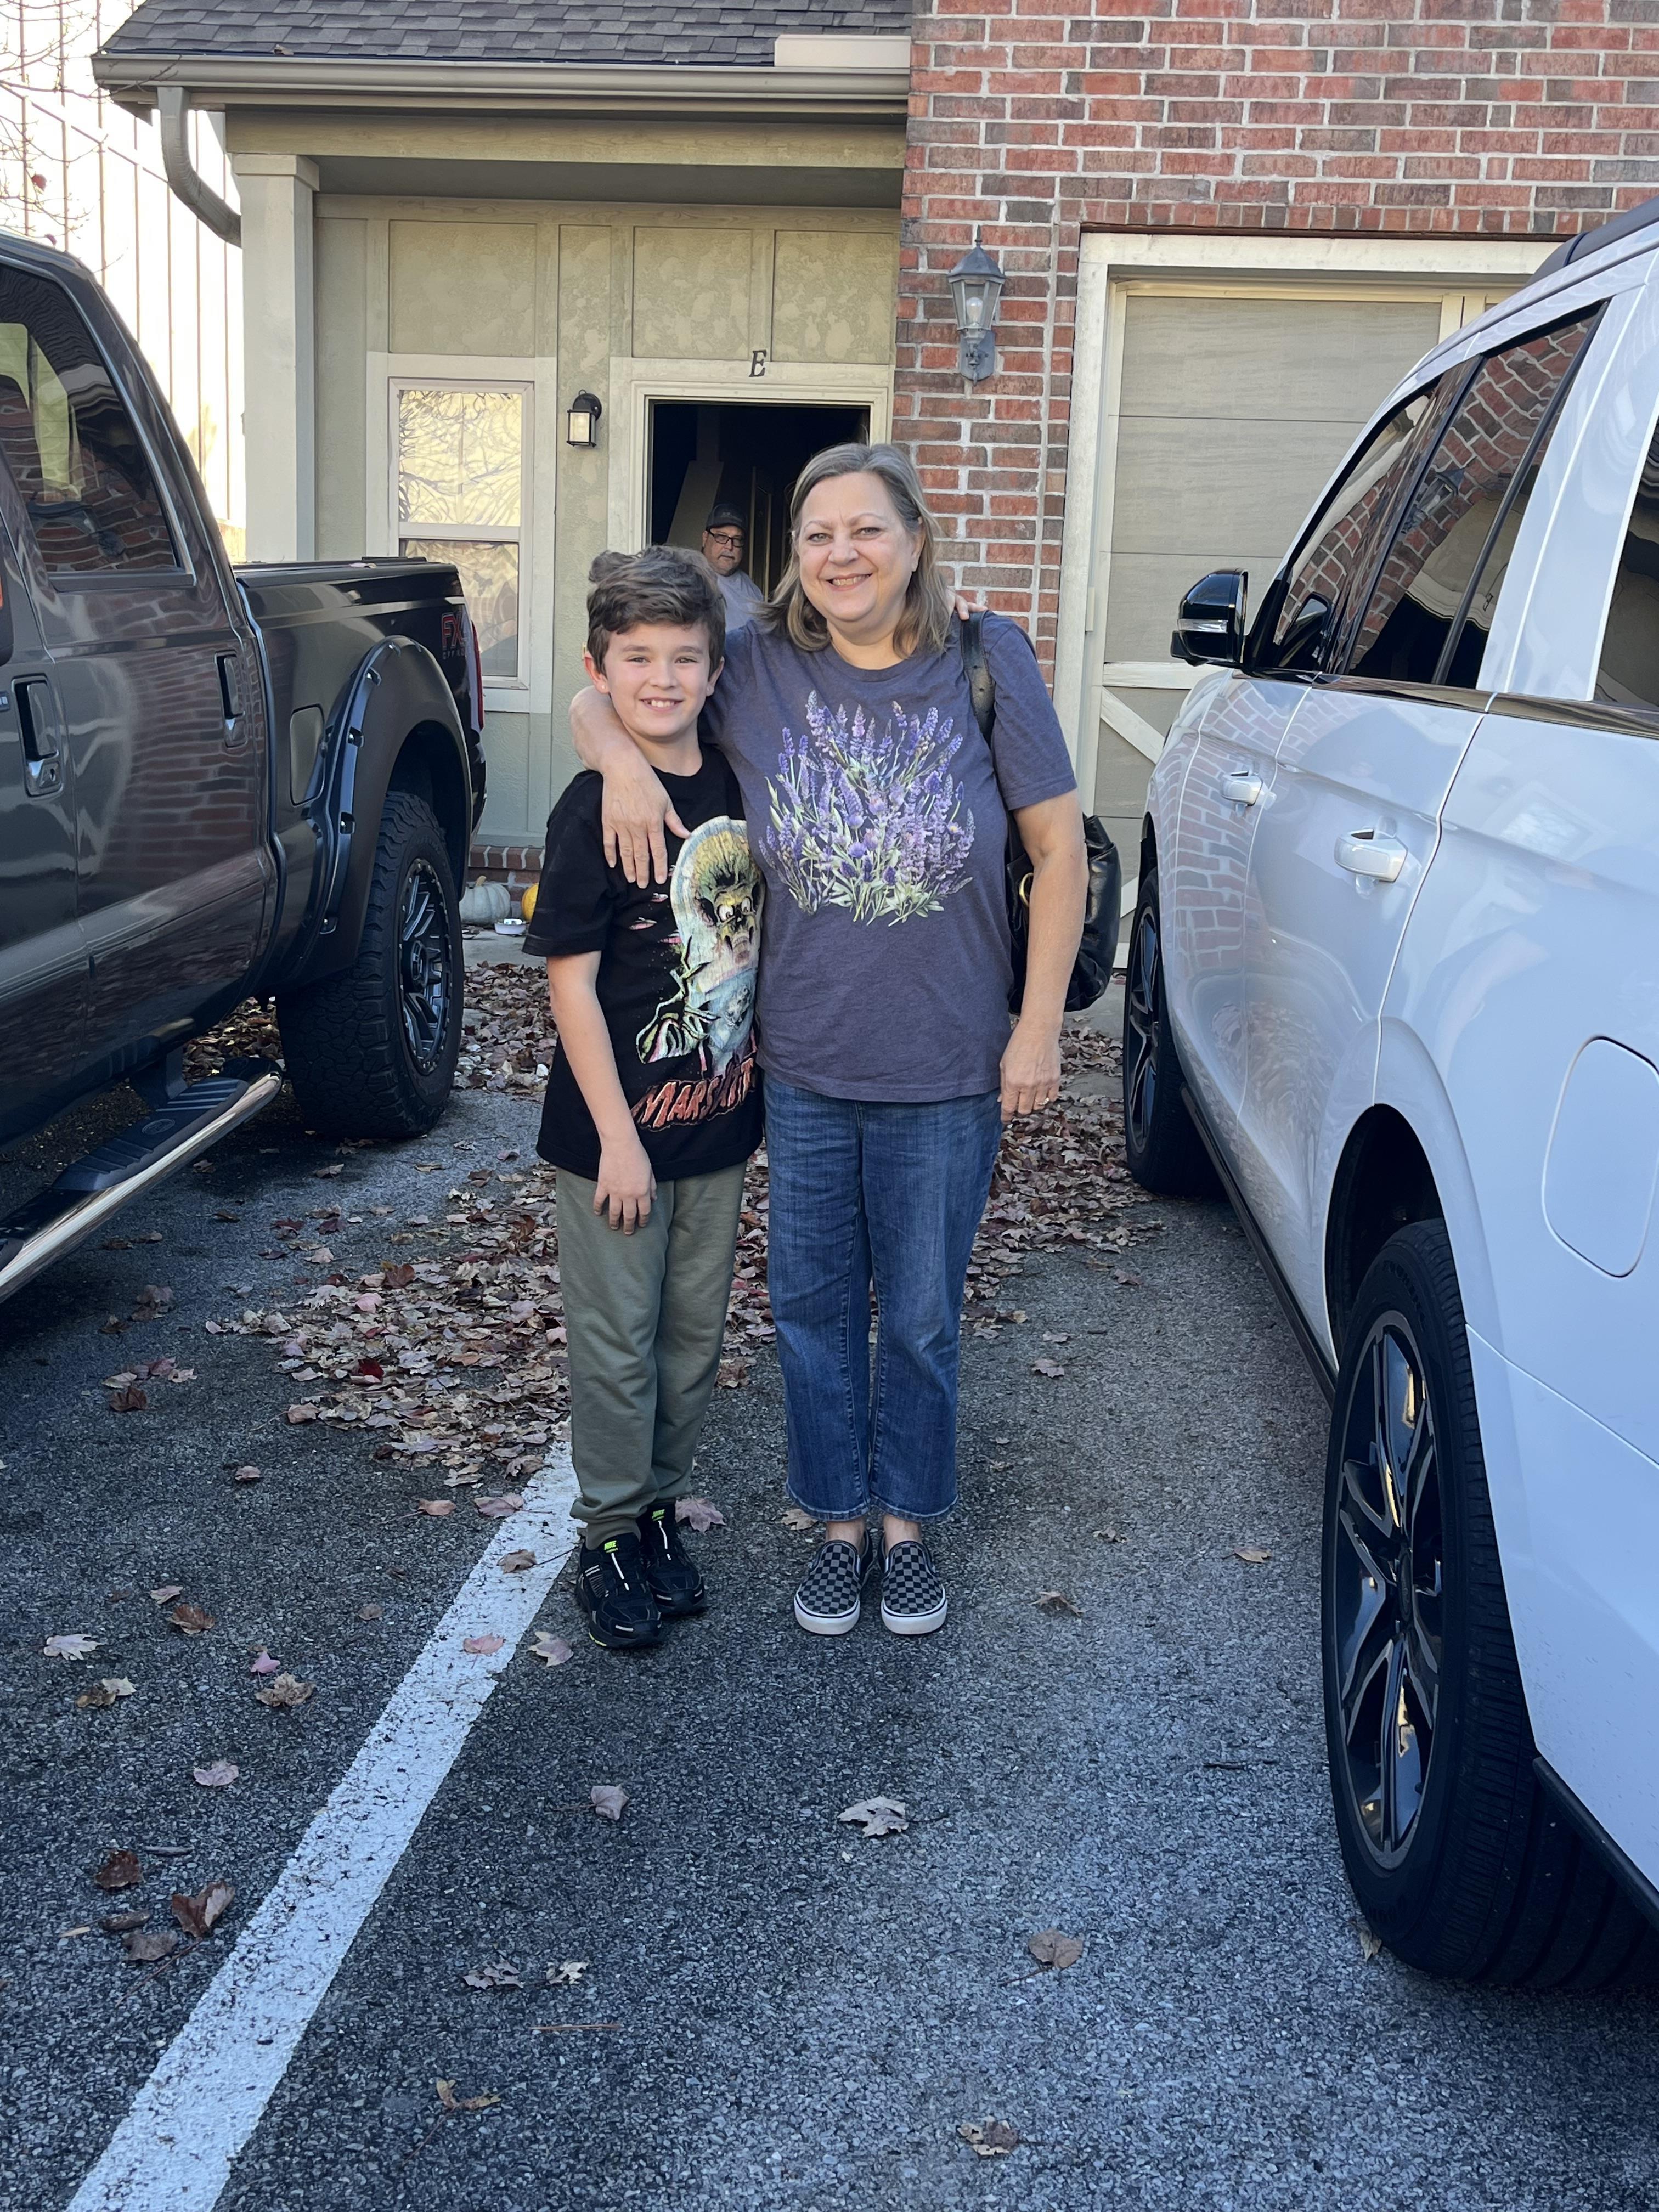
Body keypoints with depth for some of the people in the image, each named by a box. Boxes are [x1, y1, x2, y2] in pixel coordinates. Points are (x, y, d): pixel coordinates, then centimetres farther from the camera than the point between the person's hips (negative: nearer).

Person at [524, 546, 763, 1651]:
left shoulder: (735, 789, 2)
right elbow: (571, 981, -14)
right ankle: (612, 1537, 20)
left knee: (696, 1339, 15)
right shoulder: (595, 811, -13)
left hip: (719, 1121, 5)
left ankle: (660, 1506, 31)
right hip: (621, 1127, -5)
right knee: (619, 1344, 6)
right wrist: (616, 1137, -14)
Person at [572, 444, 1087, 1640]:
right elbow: (596, 700, 8)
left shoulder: (987, 662, -7)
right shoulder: (758, 670, -2)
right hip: (804, 1064, 2)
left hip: (947, 1071, -2)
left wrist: (1040, 1025, -7)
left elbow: (1059, 843, -4)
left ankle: (910, 1522, 33)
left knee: (922, 1317, 12)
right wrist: (622, 758, -16)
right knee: (815, 1308, 14)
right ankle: (840, 1521, 33)